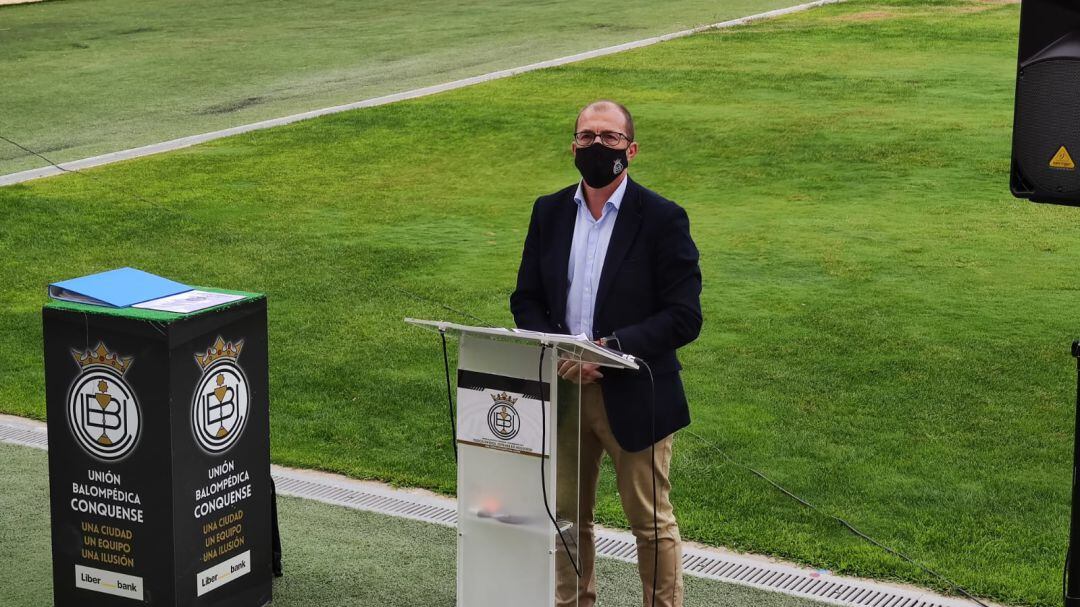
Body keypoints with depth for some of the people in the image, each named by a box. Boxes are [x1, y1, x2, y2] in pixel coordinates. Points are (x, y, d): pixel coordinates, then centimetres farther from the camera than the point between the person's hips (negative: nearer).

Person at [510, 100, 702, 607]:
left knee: (651, 522, 6)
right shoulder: (549, 212, 5)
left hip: (633, 396, -4)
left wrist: (610, 347, -23)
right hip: (562, 388, 5)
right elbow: (526, 299, 8)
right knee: (569, 517, 17)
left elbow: (684, 317, -13)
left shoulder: (662, 219, -9)